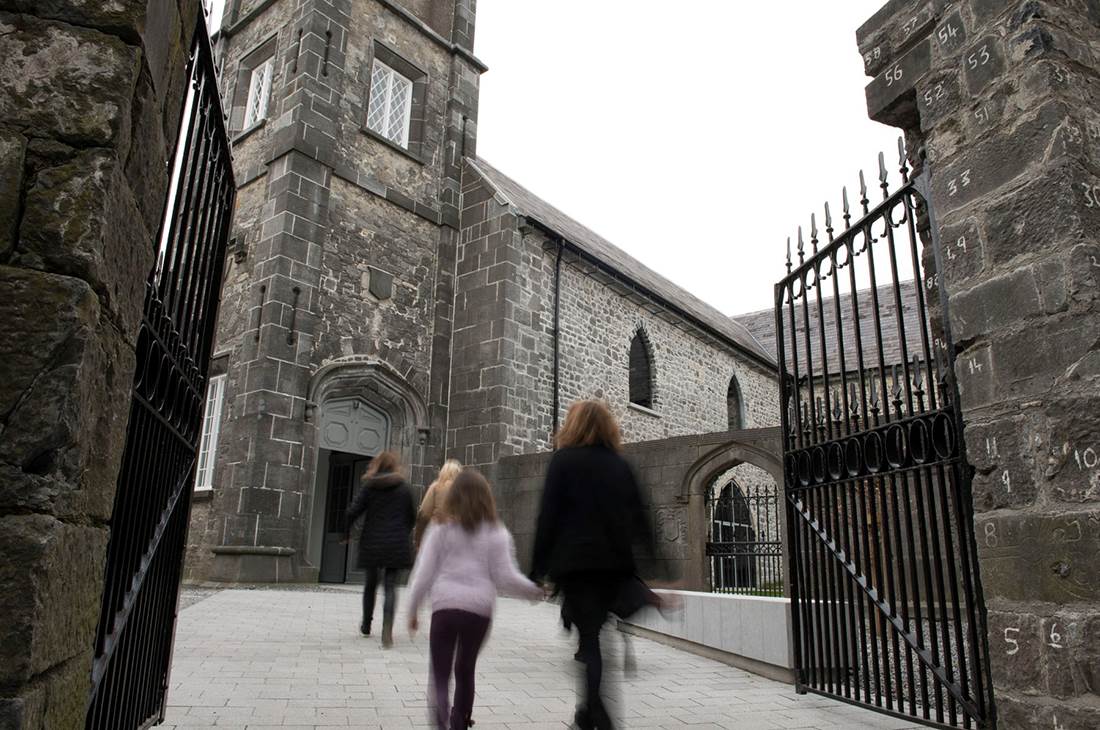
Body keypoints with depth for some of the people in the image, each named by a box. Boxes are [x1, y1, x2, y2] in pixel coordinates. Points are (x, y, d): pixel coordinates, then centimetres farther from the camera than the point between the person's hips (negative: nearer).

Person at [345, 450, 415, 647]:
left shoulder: (369, 486, 0)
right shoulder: (405, 488, 0)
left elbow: (353, 512, -6)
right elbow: (413, 516, 4)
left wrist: (346, 533, 9)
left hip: (372, 543, 1)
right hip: (397, 544, -1)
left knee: (371, 583, 19)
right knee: (390, 586, -1)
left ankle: (366, 626, 32)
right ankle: (387, 630, -19)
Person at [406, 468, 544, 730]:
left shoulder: (441, 529, 2)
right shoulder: (496, 533, 2)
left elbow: (423, 574, 1)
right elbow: (506, 578, -1)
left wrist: (412, 610, 11)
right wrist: (536, 590, 13)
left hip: (444, 607, -1)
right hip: (479, 610, 1)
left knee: (440, 671, 7)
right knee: (466, 669, 21)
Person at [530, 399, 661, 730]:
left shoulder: (564, 460, -4)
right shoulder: (621, 464, 8)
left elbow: (548, 516, -8)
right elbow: (639, 519, 8)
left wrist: (538, 567, -3)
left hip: (575, 562, -4)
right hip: (616, 563, 4)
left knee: (587, 637, 2)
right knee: (597, 634, 17)